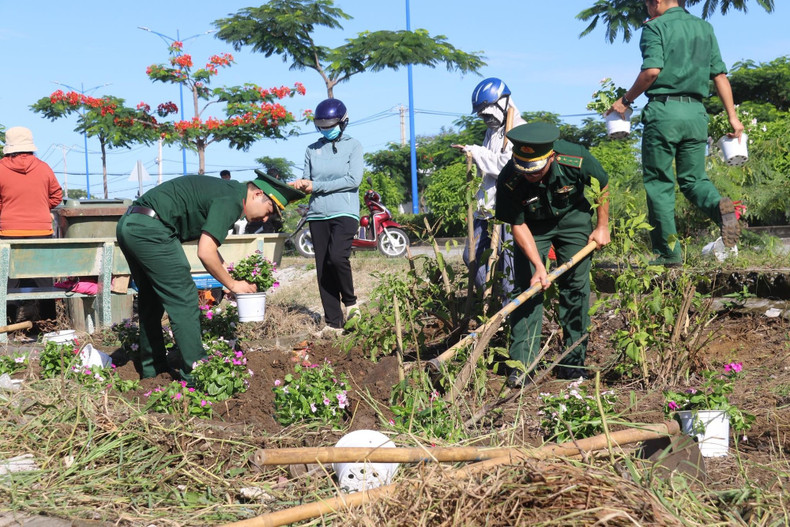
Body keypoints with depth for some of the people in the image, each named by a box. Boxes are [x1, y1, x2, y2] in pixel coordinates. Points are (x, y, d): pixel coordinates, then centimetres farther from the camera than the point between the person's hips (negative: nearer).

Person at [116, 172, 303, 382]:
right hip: (150, 228, -10)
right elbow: (205, 253, -13)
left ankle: (151, 368, 30)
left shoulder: (225, 190, 21)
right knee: (183, 300, -3)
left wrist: (232, 279, 24)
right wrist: (232, 284, 0)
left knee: (151, 300, 21)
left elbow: (208, 247, 28)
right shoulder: (232, 199, -10)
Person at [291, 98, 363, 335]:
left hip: (344, 212, -4)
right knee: (323, 268, 2)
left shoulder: (353, 146, 3)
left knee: (337, 257, -25)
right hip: (318, 215, 4)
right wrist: (302, 185, -10)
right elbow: (308, 181, 15)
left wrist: (316, 186, -9)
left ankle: (350, 301, 2)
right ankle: (334, 323, 7)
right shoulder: (312, 150, 14)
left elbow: (354, 180, -9)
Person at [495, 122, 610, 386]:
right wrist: (539, 267, -25)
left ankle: (573, 361, 7)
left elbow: (602, 186, -10)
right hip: (533, 225, 0)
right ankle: (522, 363, -7)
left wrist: (602, 227, -2)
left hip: (573, 218, 1)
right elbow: (518, 225, -20)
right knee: (526, 287, -10)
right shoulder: (509, 181, -32)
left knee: (576, 286, -3)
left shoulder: (576, 159, -32)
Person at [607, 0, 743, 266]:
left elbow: (652, 71, -15)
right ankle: (719, 206, -19)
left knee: (659, 183, 2)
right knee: (693, 179, 13)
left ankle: (668, 252, 1)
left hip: (663, 110, -5)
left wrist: (626, 99, -2)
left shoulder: (655, 27, -1)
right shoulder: (704, 27, 16)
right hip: (696, 113, 5)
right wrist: (732, 116, 12)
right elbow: (720, 75, 11)